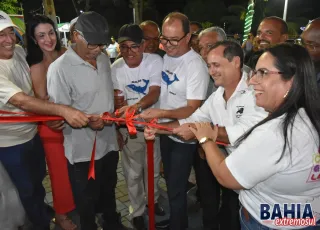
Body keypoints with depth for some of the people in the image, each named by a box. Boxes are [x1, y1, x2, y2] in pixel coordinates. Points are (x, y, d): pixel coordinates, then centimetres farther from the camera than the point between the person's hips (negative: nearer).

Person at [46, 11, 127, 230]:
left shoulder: (104, 59, 4)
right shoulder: (59, 68, -17)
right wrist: (86, 121, -31)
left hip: (109, 142, 6)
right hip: (82, 149, -6)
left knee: (109, 191, 27)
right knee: (87, 200, 15)